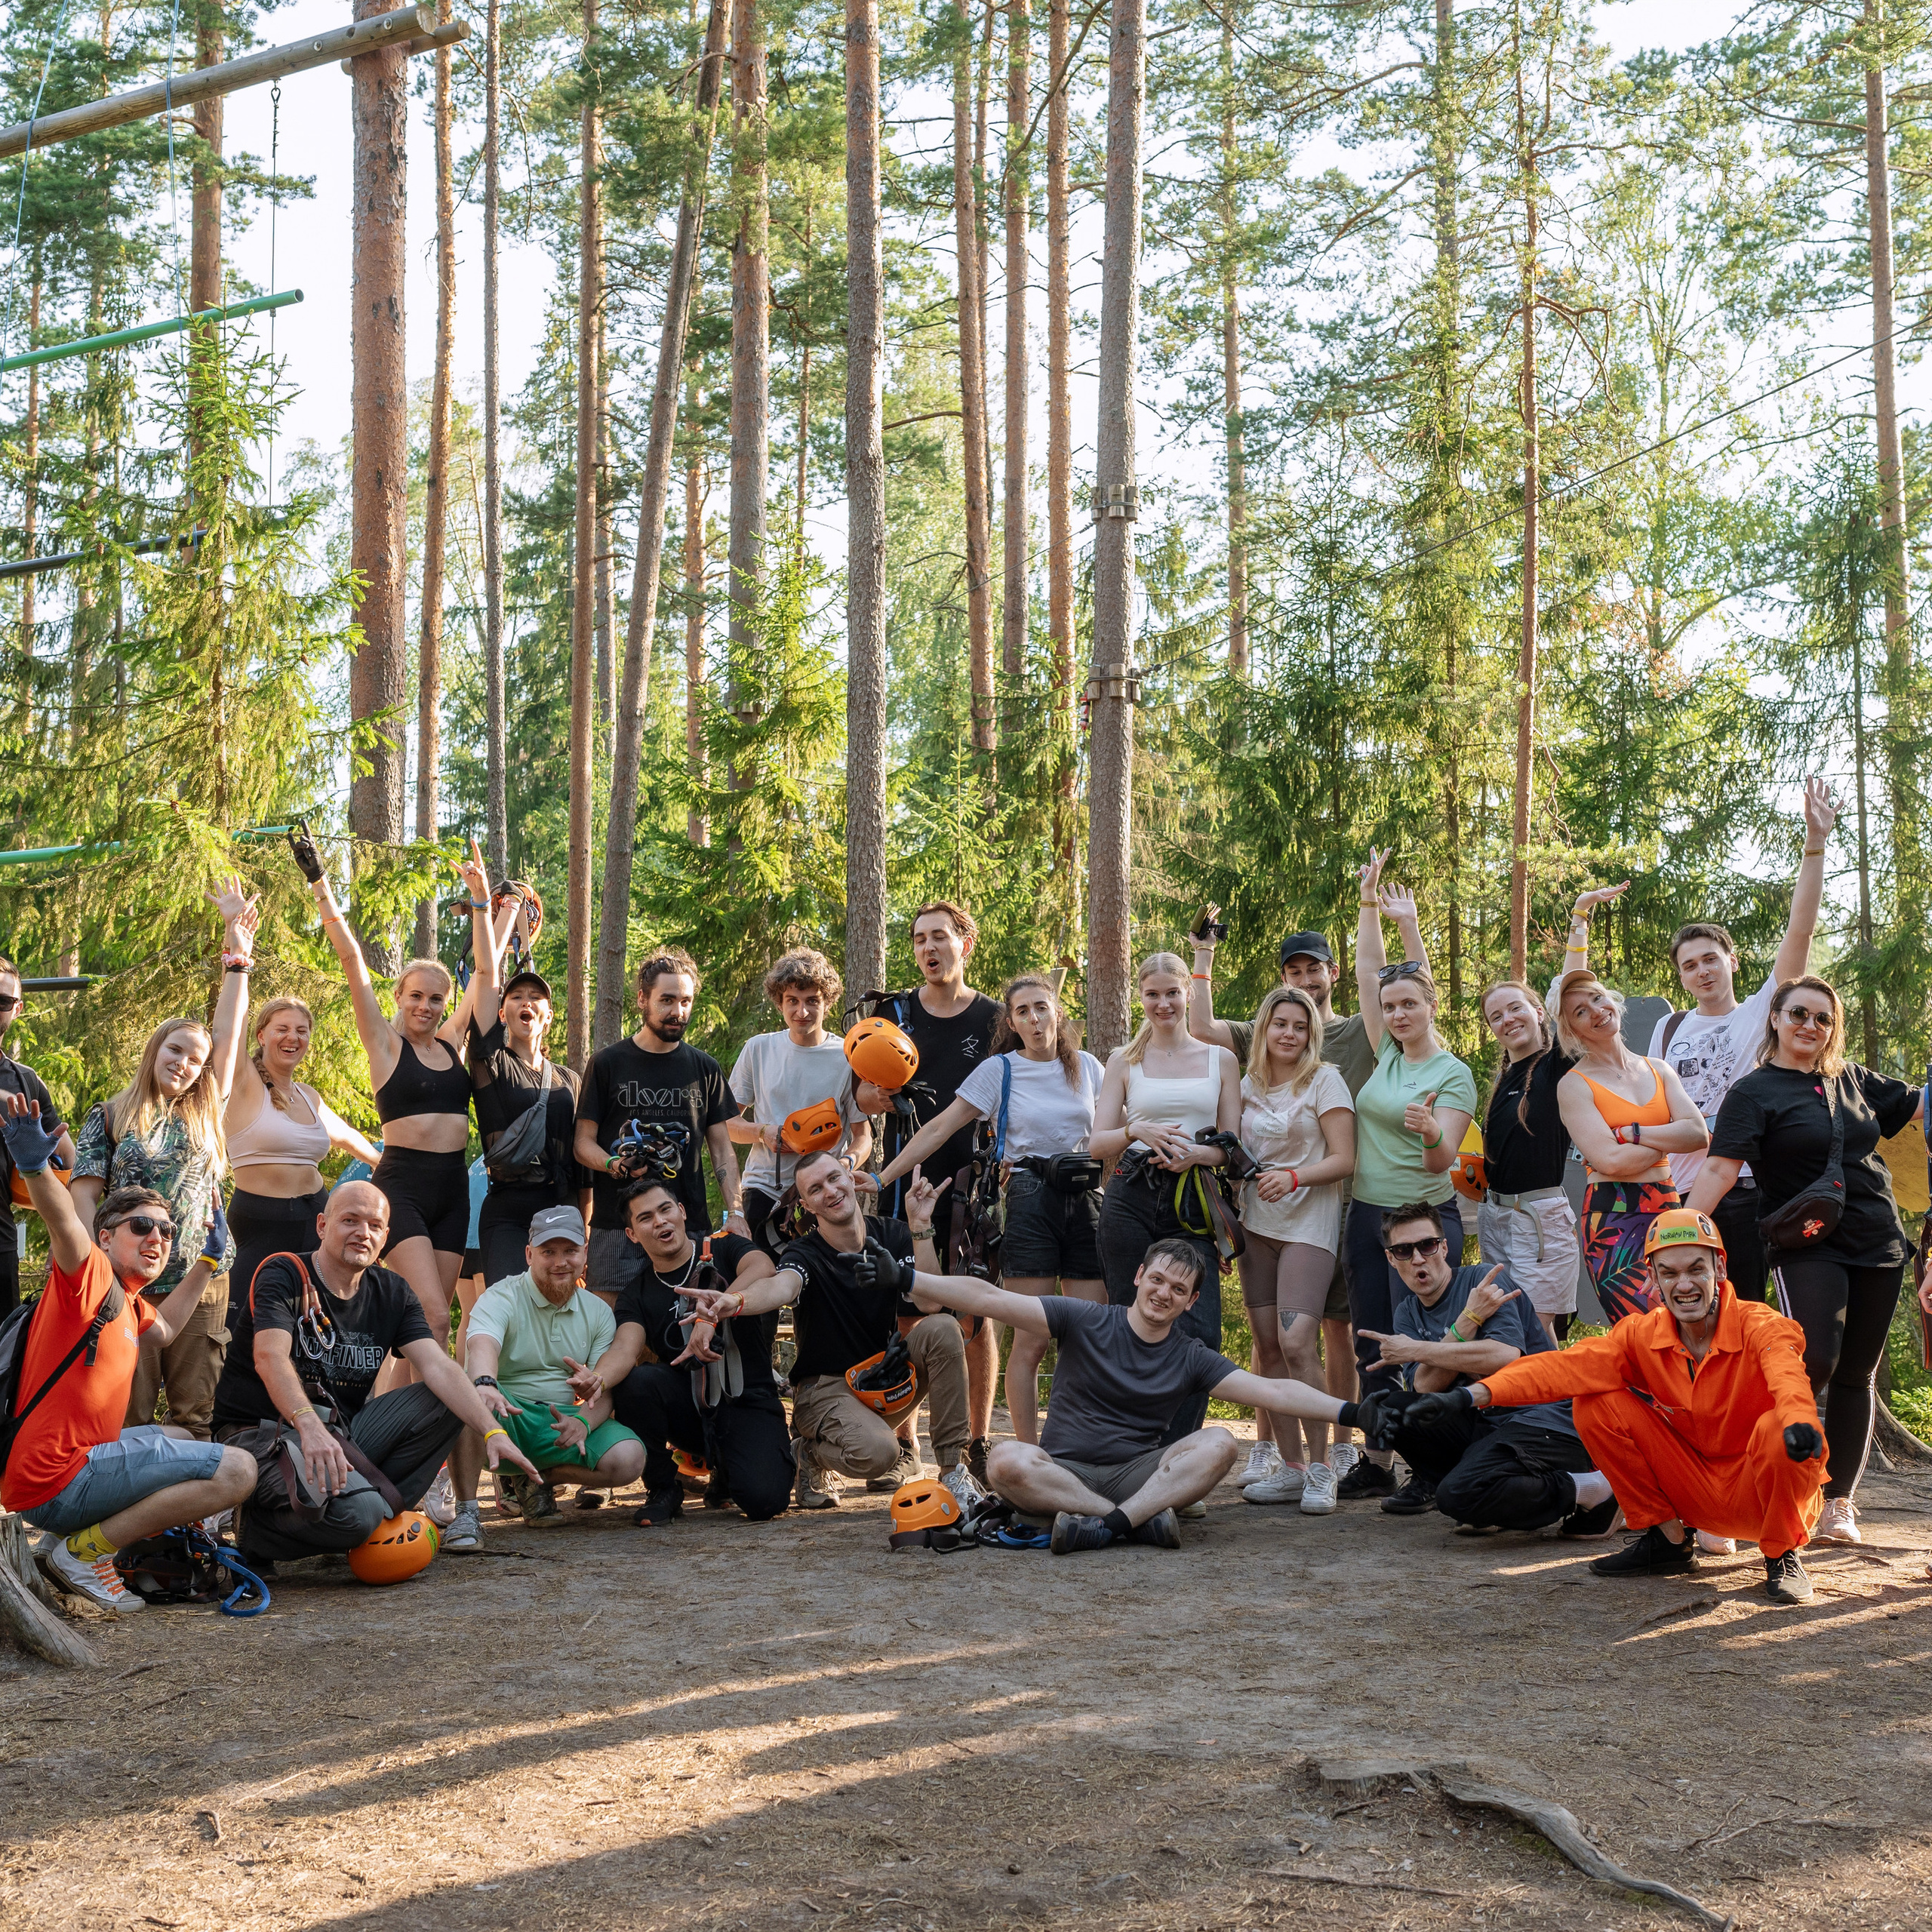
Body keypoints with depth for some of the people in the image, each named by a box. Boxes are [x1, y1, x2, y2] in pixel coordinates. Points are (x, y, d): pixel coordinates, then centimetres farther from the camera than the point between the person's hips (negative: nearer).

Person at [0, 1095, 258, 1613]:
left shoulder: (129, 1303, 18)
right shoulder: (92, 1277, -10)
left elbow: (165, 1327, 41)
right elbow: (65, 1222, -32)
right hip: (57, 1485, -10)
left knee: (181, 1436, 34)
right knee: (236, 1469, -15)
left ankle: (87, 1540, 12)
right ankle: (83, 1553, -10)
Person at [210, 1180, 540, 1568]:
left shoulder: (392, 1294, 7)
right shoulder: (284, 1275, -10)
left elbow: (438, 1367, -7)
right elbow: (270, 1357, -28)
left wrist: (493, 1431, -23)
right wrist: (309, 1426, -47)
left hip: (343, 1433, 7)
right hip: (262, 1432, -6)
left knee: (446, 1404, -11)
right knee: (354, 1511, -33)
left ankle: (376, 1515, -10)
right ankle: (256, 1531, -5)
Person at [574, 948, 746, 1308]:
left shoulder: (705, 1069, 14)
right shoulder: (607, 1065, 7)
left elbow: (722, 1149, 14)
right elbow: (584, 1143, 6)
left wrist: (735, 1212, 0)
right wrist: (617, 1165, -16)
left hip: (689, 1225, 2)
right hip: (617, 1224, -2)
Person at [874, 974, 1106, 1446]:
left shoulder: (1088, 1067, 12)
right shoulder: (998, 1070, 2)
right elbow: (939, 1129, -1)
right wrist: (881, 1178, -7)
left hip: (1085, 1198, 4)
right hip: (1030, 1199, -3)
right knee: (1030, 1342, -7)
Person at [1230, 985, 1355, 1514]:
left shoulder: (1325, 1081, -3)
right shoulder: (1249, 1085, 13)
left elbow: (1343, 1161, -8)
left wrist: (1293, 1177, -22)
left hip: (1309, 1226, -6)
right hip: (1257, 1225, 6)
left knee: (1296, 1342, -18)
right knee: (1268, 1347, 4)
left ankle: (1320, 1468, -10)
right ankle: (1291, 1470, 11)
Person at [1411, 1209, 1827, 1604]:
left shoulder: (1760, 1326, -18)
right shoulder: (1644, 1334, -6)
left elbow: (1787, 1373, -42)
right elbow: (1567, 1367, -19)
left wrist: (1799, 1423, -67)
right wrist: (1469, 1397, -34)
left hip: (1757, 1495, -4)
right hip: (1696, 1494, 4)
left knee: (1778, 1432, -36)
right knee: (1597, 1404, -9)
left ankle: (1782, 1557, -8)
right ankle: (1668, 1541, 4)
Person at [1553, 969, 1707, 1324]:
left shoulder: (1658, 1070, 16)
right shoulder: (1574, 1085, 0)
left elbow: (1699, 1133, 2)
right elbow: (1610, 1161, -12)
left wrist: (1631, 1133, -6)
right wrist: (1670, 1139, 1)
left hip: (1667, 1210, 5)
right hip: (1613, 1218, -5)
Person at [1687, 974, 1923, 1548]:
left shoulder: (1852, 1080, 12)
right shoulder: (1754, 1093, -4)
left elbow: (1916, 1103, 25)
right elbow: (1720, 1167, -15)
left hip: (1878, 1245, 5)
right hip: (1807, 1248, -5)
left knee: (1857, 1374, 6)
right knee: (1815, 1360, -22)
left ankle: (1839, 1502, 11)